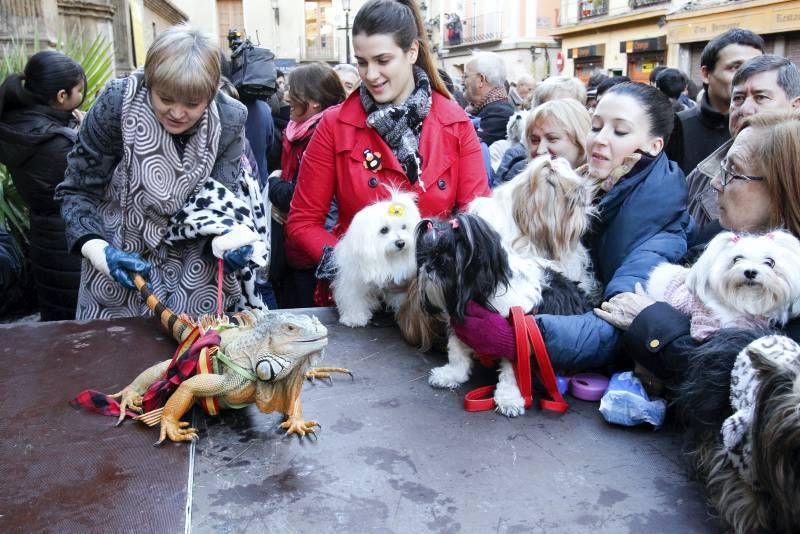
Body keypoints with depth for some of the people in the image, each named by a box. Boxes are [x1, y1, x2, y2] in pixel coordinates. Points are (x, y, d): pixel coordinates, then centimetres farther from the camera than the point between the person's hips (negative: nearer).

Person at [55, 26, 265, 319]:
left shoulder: (229, 120, -16)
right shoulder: (116, 105, -21)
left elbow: (218, 203, -11)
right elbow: (78, 190, -12)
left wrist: (226, 241, -34)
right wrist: (99, 250, -29)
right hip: (120, 262, 0)